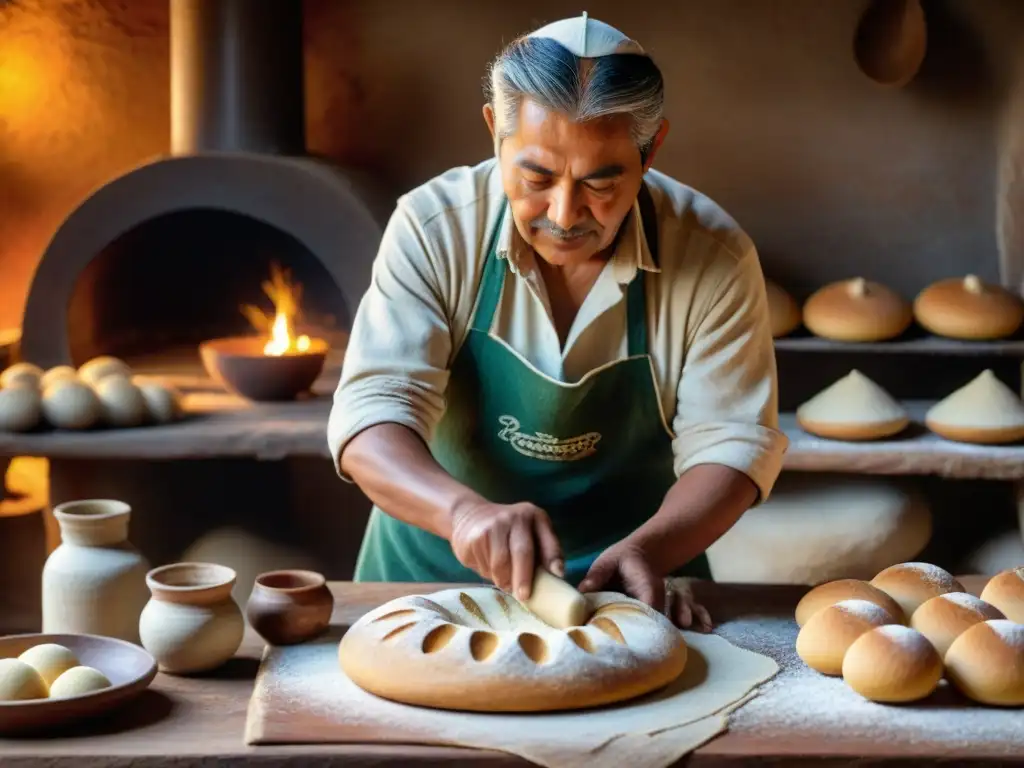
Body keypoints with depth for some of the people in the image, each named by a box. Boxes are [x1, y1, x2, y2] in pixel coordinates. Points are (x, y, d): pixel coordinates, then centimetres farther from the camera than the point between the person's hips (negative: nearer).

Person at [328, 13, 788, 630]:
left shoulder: (714, 254, -12)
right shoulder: (434, 229, -13)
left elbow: (729, 442, -8)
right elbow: (371, 417, -18)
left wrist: (645, 551, -26)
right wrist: (465, 510, -37)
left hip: (632, 580, 2)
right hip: (436, 572, -1)